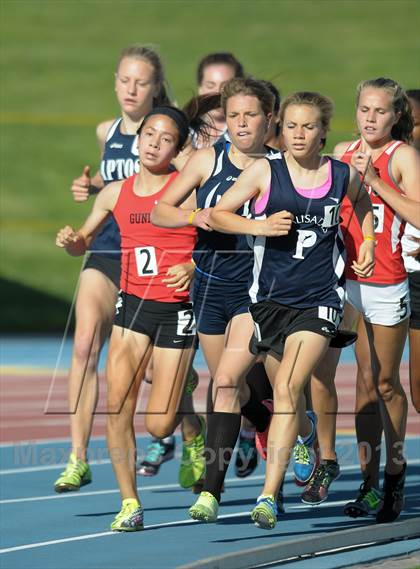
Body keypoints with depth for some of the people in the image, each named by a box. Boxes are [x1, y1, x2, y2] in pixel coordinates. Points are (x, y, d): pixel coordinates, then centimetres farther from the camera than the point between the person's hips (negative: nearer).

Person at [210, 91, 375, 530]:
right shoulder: (265, 171, -2)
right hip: (269, 298, 1)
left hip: (319, 300, -1)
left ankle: (269, 495, -21)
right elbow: (218, 213, 0)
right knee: (284, 394, 12)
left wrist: (368, 242, 13)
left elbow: (363, 203, 27)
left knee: (287, 389, -17)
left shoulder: (343, 176, 3)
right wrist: (260, 226, -15)